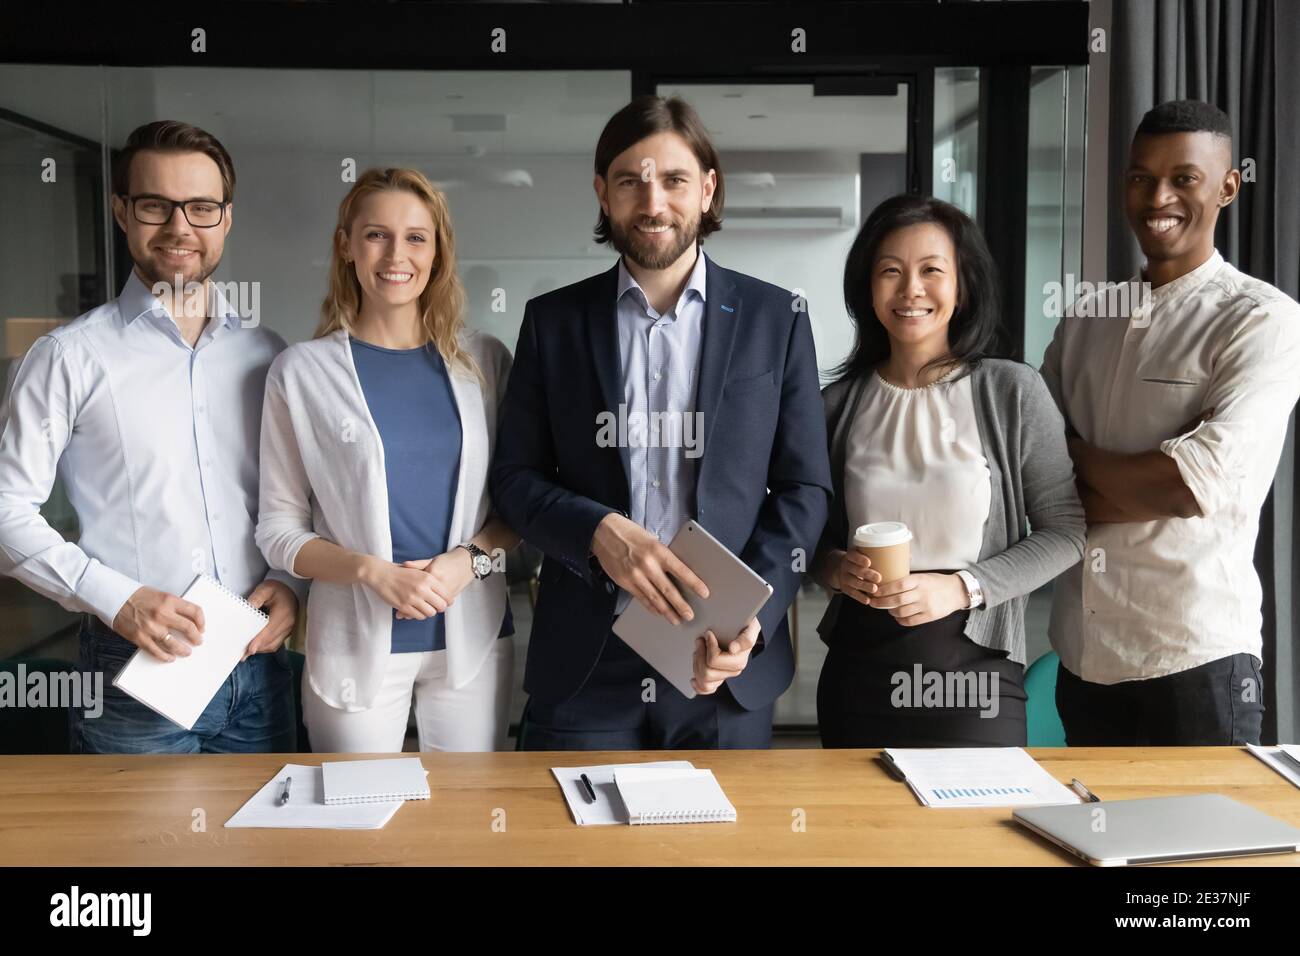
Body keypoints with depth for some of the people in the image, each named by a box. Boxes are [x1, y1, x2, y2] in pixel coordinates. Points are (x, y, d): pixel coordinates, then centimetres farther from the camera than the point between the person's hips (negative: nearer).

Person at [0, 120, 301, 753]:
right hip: (134, 676, -3)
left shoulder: (266, 355, 8)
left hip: (257, 666, 4)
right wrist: (117, 600, -15)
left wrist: (290, 582, -3)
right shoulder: (71, 357, -4)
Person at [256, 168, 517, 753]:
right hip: (356, 645, -2)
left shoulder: (485, 362, 4)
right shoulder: (301, 372, -2)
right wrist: (375, 572, -16)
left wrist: (470, 559, -11)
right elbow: (279, 529, 0)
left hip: (472, 636, 2)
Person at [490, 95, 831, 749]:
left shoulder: (774, 319, 3)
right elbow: (515, 476, 4)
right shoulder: (553, 321, 5)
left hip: (727, 669, 0)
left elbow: (804, 487, 2)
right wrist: (598, 530, -16)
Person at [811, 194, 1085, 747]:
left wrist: (963, 587, -15)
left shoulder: (1013, 391, -4)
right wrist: (833, 568, -9)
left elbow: (1064, 531, -3)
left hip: (975, 670, -2)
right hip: (858, 670, 3)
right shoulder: (841, 402, 3)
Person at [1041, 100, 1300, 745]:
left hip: (1195, 658, -5)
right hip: (1082, 650, 5)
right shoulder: (1086, 320, 9)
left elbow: (1197, 485, -19)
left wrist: (1076, 455, -4)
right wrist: (1142, 487, -10)